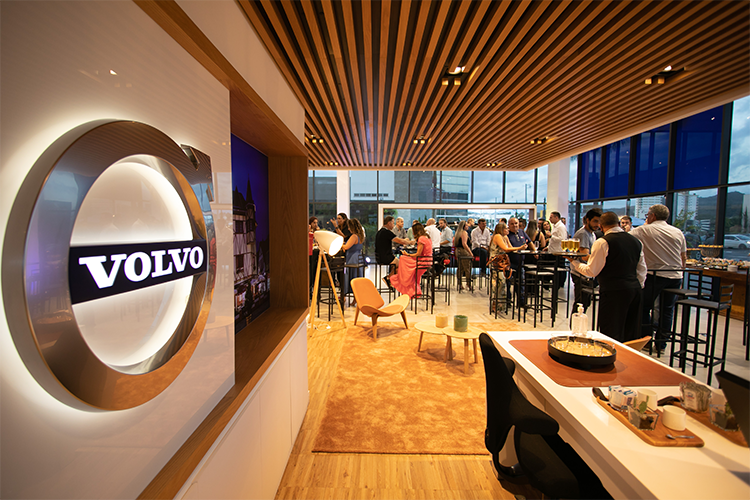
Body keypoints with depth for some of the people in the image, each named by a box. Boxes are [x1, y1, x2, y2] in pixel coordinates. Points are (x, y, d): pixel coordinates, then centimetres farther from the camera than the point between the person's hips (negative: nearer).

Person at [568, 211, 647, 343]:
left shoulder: (602, 243, -11)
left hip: (613, 292, -7)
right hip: (635, 290, 8)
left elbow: (591, 271, -10)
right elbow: (642, 269, 17)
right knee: (631, 333, 16)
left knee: (612, 336, -1)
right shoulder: (636, 241, 11)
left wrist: (574, 262, 2)